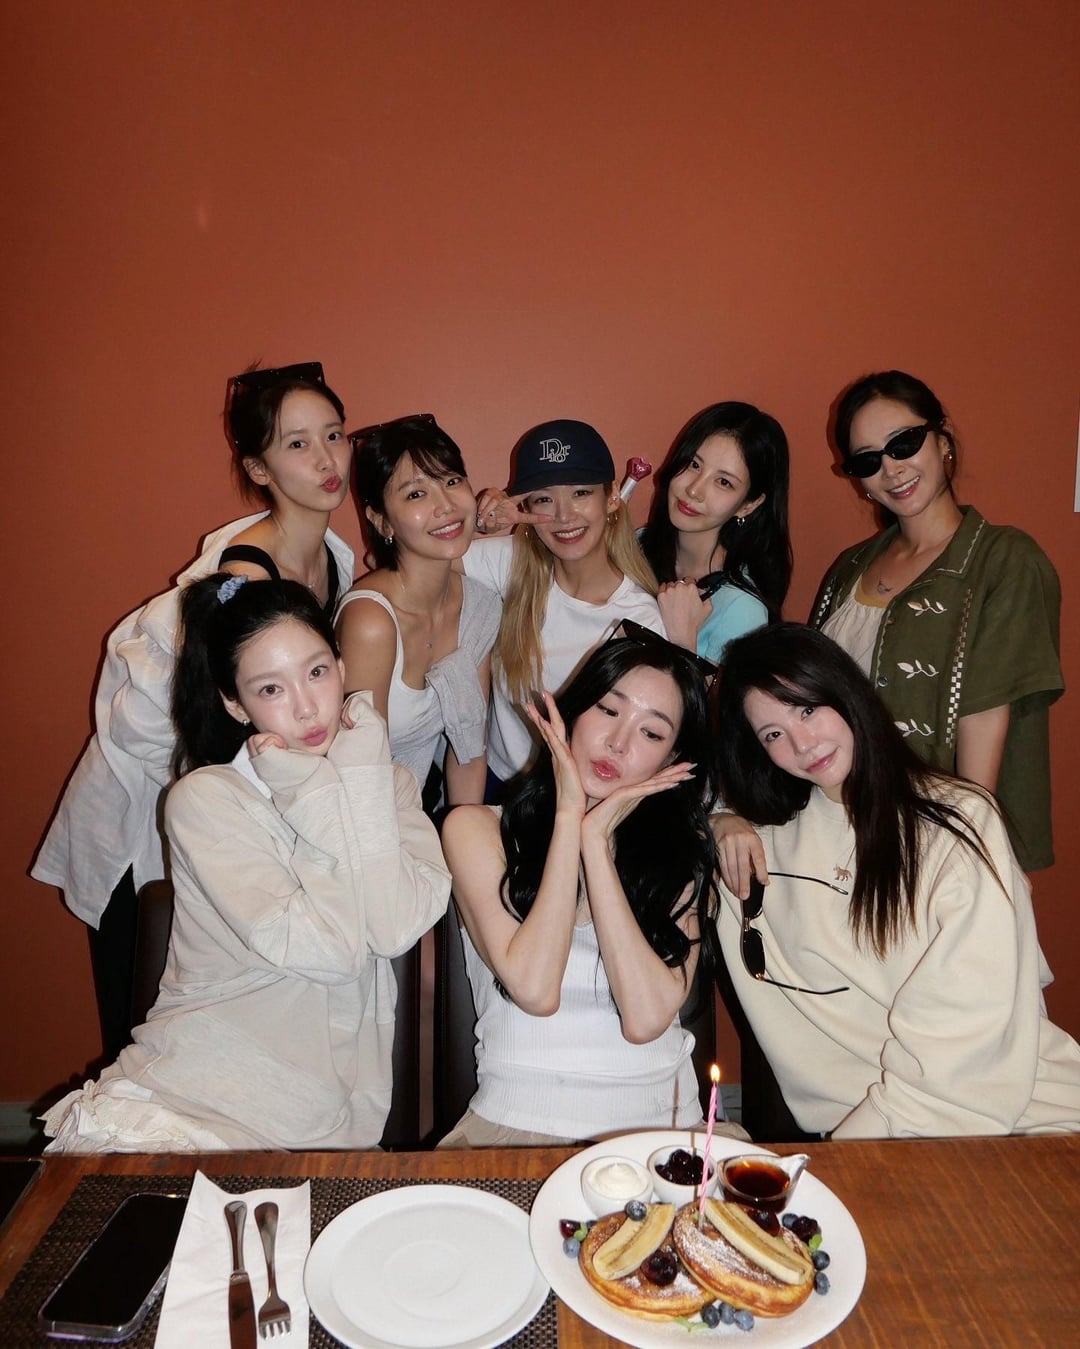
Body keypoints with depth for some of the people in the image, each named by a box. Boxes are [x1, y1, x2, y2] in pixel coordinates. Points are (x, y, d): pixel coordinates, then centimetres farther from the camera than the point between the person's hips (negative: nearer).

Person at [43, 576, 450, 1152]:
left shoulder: (388, 784, 7)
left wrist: (361, 779, -9)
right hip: (185, 1099, -2)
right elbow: (323, 949, -16)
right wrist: (316, 791, -9)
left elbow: (398, 927, -11)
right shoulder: (205, 798, -5)